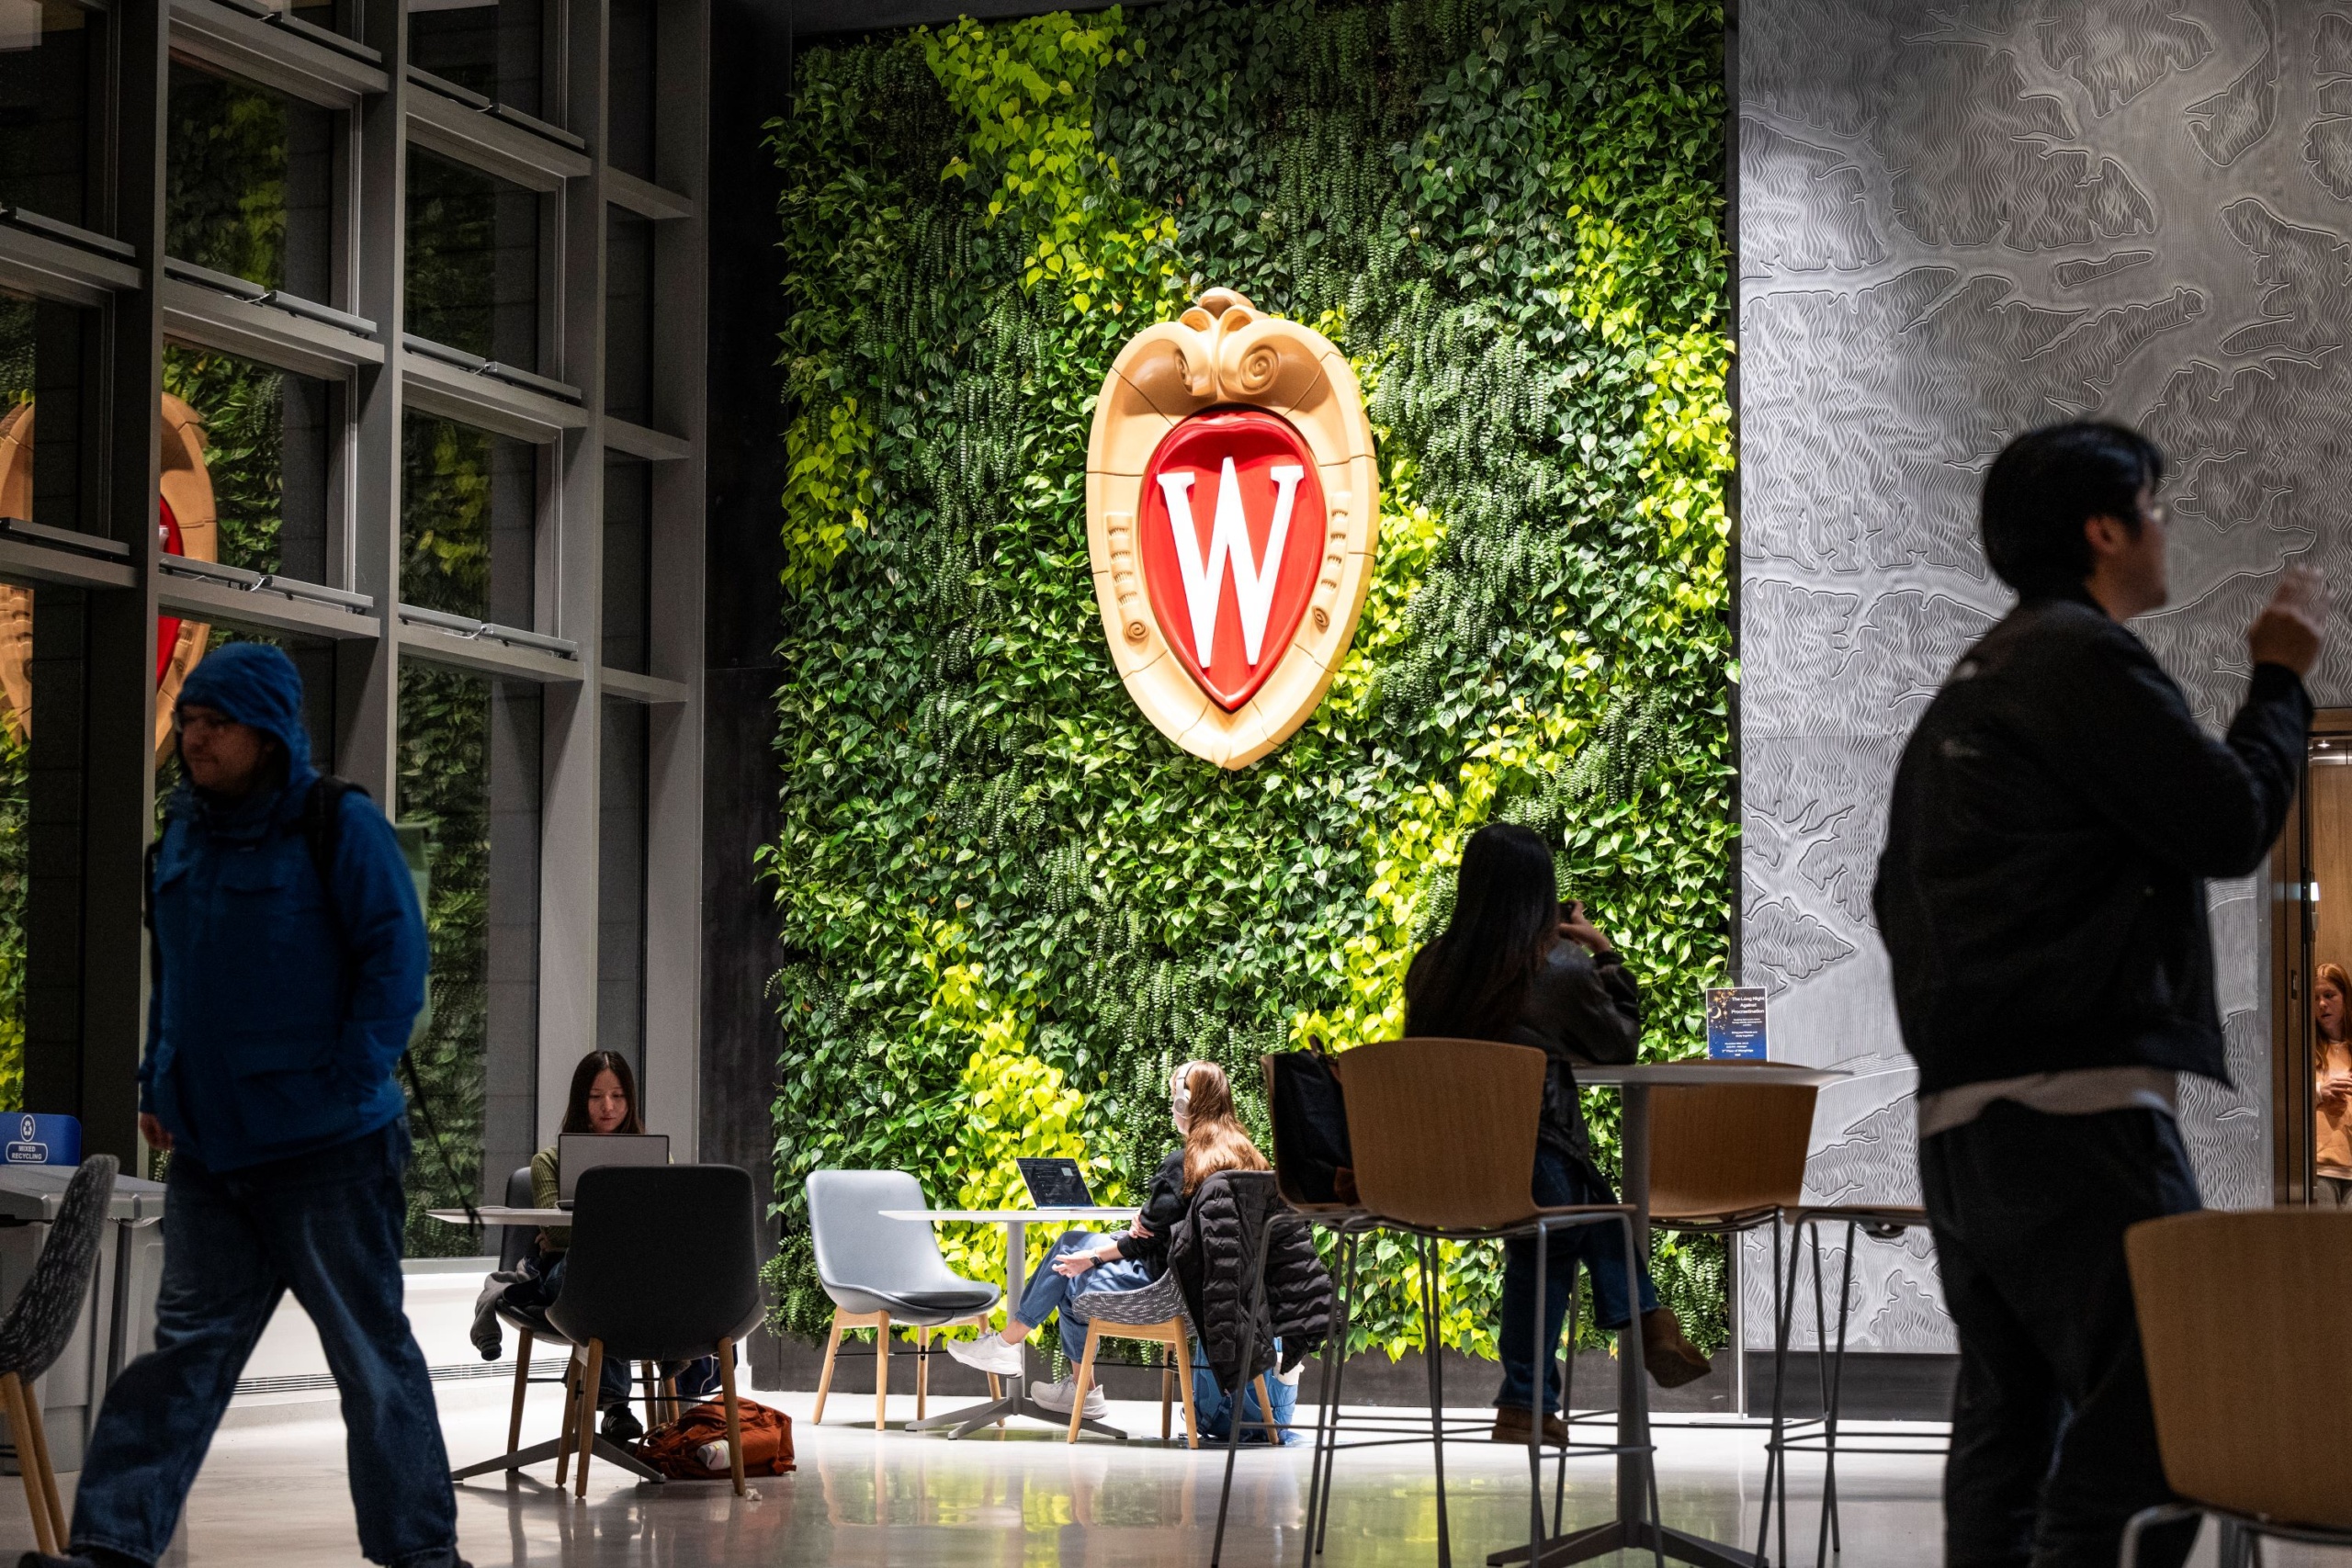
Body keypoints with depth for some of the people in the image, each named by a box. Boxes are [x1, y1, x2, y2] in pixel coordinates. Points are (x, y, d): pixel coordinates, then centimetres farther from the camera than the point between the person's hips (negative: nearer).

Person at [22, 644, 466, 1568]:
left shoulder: (338, 826, -7)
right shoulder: (183, 834, 12)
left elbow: (396, 957, -10)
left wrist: (350, 1084, -16)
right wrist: (158, 1085, 13)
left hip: (327, 1148, -6)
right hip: (207, 1150, 6)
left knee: (371, 1350, 3)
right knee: (187, 1347, 4)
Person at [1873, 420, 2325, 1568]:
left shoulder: (1971, 681, 23)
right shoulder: (2083, 656, -7)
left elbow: (1899, 894, 26)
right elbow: (2231, 824, -9)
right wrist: (2281, 678, 6)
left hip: (1958, 1110, 10)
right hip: (2073, 1096, -10)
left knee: (2007, 1426, 10)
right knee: (2150, 1431, -14)